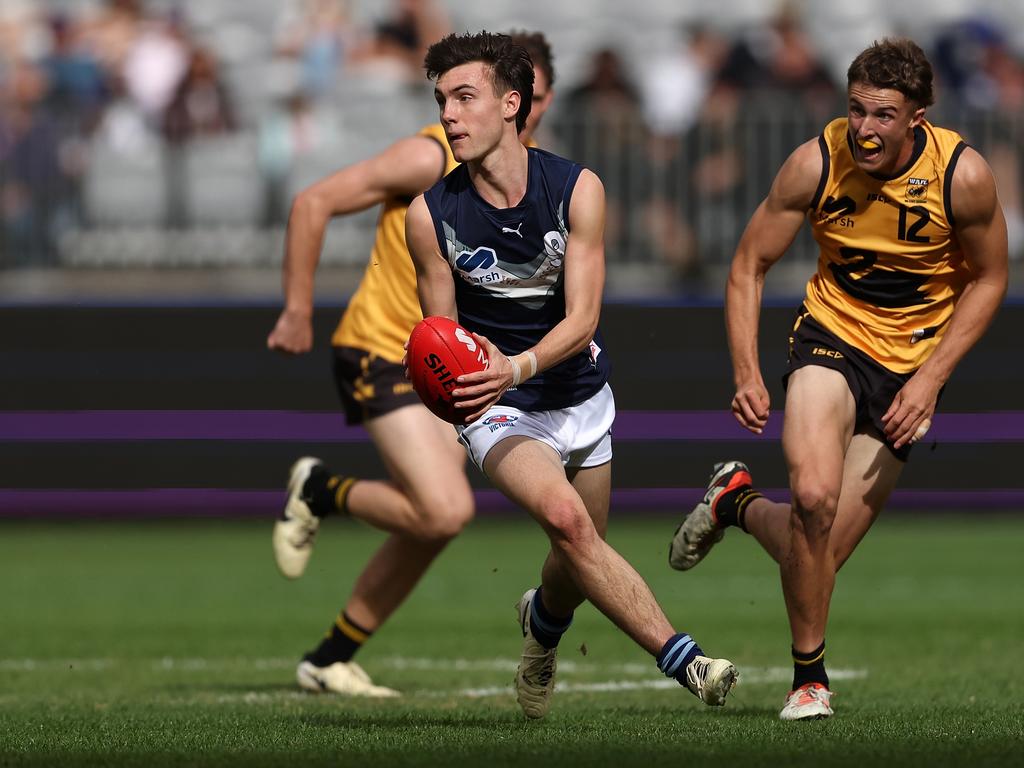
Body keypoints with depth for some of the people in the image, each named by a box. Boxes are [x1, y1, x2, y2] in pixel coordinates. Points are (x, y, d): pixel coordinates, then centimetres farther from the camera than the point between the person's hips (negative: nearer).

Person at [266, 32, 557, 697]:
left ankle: (331, 660, 23)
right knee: (447, 510, -22)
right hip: (380, 351, -7)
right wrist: (298, 312, -14)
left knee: (426, 533, 7)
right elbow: (314, 202, -14)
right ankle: (321, 491, 5)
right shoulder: (433, 156, -17)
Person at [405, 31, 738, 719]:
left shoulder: (577, 190, -15)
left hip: (579, 396, 2)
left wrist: (516, 367, -39)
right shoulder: (431, 215, -14)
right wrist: (464, 383, -29)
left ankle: (543, 622, 52)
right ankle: (680, 658, -30)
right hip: (497, 410, -2)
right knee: (566, 517, -29)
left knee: (578, 565, 15)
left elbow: (582, 319, -20)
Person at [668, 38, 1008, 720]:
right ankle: (810, 675, -6)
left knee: (822, 549, -5)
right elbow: (750, 266, -2)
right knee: (814, 498, -27)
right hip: (832, 336, -1)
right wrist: (746, 374, -14)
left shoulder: (964, 176, -16)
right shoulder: (817, 164, -15)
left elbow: (988, 280, -1)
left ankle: (738, 504, 30)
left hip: (911, 364, 1)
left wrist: (929, 380, -10)